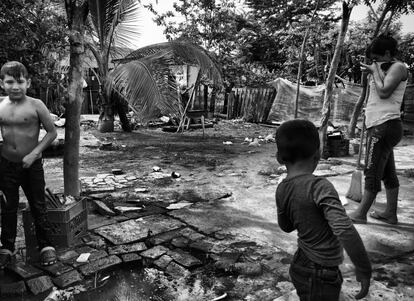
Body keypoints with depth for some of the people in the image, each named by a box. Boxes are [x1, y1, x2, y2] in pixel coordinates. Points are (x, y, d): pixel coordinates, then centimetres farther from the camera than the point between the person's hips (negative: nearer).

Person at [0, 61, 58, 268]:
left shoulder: (35, 105, -11)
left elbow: (52, 132, -8)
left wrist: (34, 154, -14)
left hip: (32, 164, -3)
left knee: (38, 206, 8)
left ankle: (46, 245, 22)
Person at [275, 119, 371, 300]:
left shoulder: (282, 190, -4)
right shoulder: (319, 186, -24)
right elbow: (344, 229, -35)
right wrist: (363, 269, -23)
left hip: (300, 265, 7)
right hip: (321, 276, -6)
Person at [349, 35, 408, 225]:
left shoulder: (398, 67, -5)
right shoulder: (385, 70, 21)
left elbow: (384, 92, -18)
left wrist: (375, 71, -8)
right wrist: (371, 73, 13)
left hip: (385, 125, -10)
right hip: (379, 126, 10)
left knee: (372, 172, -8)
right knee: (388, 172, 11)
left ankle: (361, 214, -3)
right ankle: (390, 214, 19)